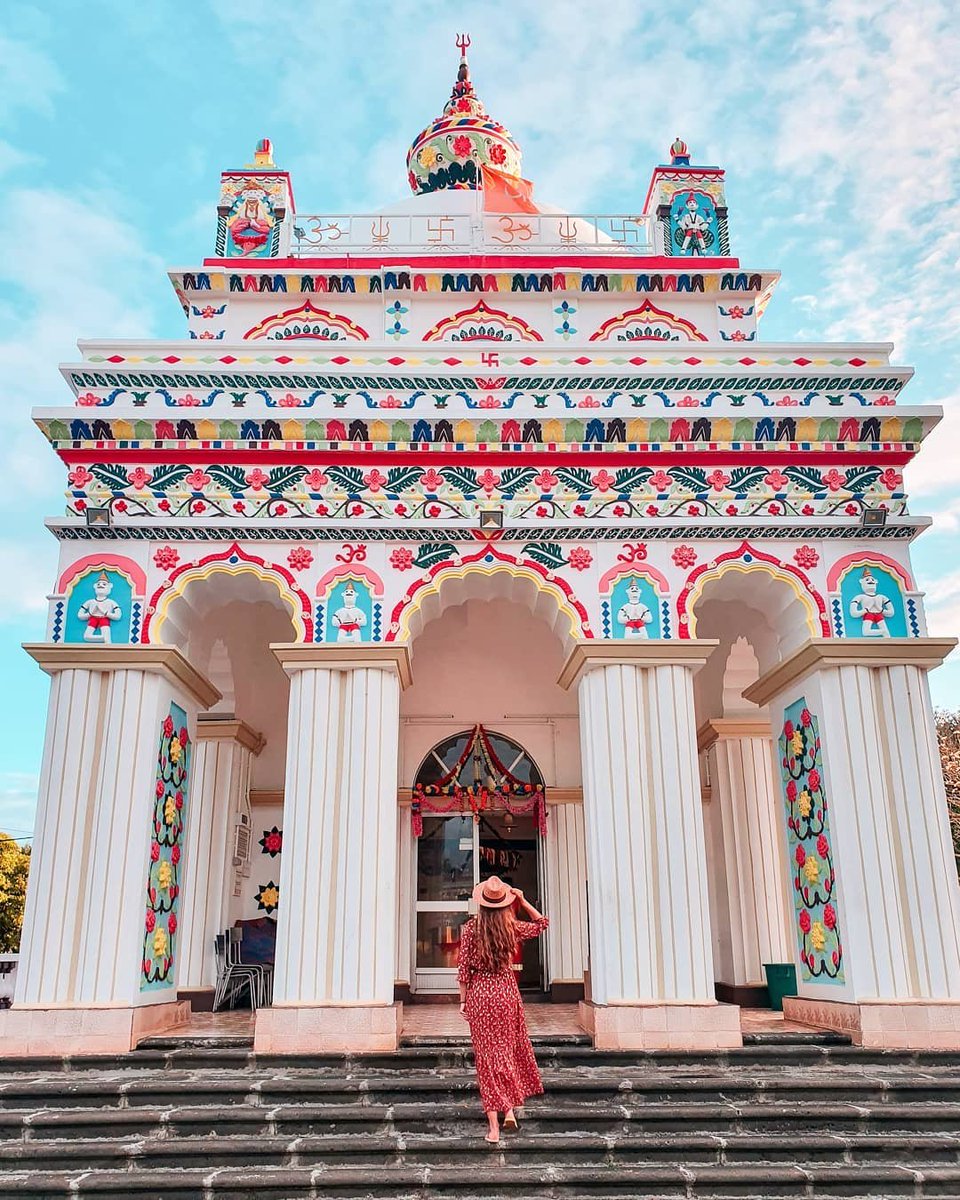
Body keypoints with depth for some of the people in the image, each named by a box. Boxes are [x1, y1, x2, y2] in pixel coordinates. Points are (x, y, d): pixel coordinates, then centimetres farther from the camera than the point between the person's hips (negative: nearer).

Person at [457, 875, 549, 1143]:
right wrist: (522, 901, 7)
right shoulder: (512, 926, -4)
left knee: (486, 1055, 4)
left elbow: (464, 968, -5)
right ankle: (510, 1110, 15)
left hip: (479, 993, -1)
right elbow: (541, 923, 15)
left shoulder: (471, 928, -7)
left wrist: (463, 1000, 3)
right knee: (509, 1050, 18)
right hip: (506, 990, 1)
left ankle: (493, 1127, 5)